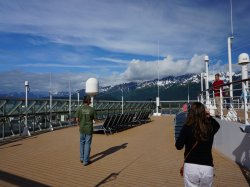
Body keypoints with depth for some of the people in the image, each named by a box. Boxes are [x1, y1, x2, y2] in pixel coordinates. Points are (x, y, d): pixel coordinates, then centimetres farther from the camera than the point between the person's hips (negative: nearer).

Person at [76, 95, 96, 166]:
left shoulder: (79, 108, -10)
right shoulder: (92, 109, -13)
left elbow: (77, 119, -6)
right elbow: (94, 118, -1)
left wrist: (79, 125, 13)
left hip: (82, 128, 2)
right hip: (89, 129, -2)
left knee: (82, 142, 22)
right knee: (87, 144, 6)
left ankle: (82, 158, 31)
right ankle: (86, 161, 11)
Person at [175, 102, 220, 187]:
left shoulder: (187, 127, -9)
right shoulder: (210, 127, 2)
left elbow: (178, 146, -8)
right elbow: (217, 125, 28)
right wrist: (209, 116, 15)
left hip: (191, 167, -3)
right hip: (207, 167, 3)